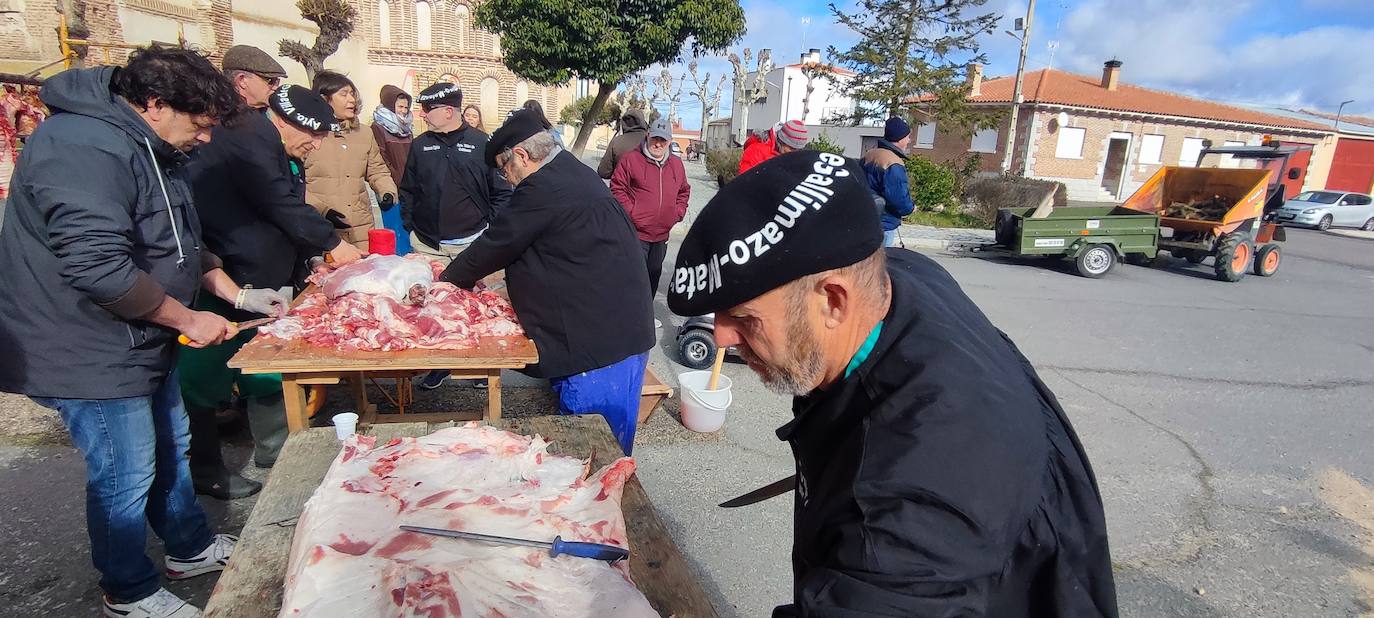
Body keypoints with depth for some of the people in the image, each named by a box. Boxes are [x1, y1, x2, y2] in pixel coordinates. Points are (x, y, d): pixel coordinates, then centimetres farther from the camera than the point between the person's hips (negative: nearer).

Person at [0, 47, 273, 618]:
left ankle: (191, 549, 41)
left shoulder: (147, 147, 9)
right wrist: (188, 319, -22)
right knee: (126, 479, 4)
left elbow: (180, 244, 18)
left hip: (142, 342, 10)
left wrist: (237, 293, 11)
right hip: (91, 354, -10)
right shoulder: (85, 149, -25)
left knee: (170, 448, 21)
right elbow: (98, 267, -32)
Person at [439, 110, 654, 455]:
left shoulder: (543, 190, -17)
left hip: (599, 345, -10)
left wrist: (448, 277, 11)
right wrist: (471, 274, 24)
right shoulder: (572, 172, 15)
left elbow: (496, 244, -7)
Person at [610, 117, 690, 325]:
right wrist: (630, 212, -13)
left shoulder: (676, 164, 9)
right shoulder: (631, 159, -8)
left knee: (654, 273, 17)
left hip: (662, 233, 6)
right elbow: (617, 187, -6)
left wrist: (678, 213, 8)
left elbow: (684, 191, 21)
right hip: (636, 231, -6)